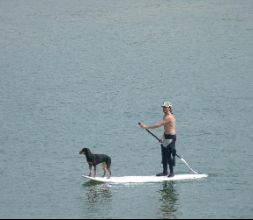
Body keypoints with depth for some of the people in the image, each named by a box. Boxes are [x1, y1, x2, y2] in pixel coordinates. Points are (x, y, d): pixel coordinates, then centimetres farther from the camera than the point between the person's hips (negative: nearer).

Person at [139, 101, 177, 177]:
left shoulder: (169, 117, -21)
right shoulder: (165, 116, 13)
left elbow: (159, 125, -26)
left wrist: (146, 127, -25)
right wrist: (163, 137, 16)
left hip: (171, 137, -10)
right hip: (166, 137, 10)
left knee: (170, 155, -7)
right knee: (164, 155, 12)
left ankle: (171, 172, -1)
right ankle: (165, 171, 18)